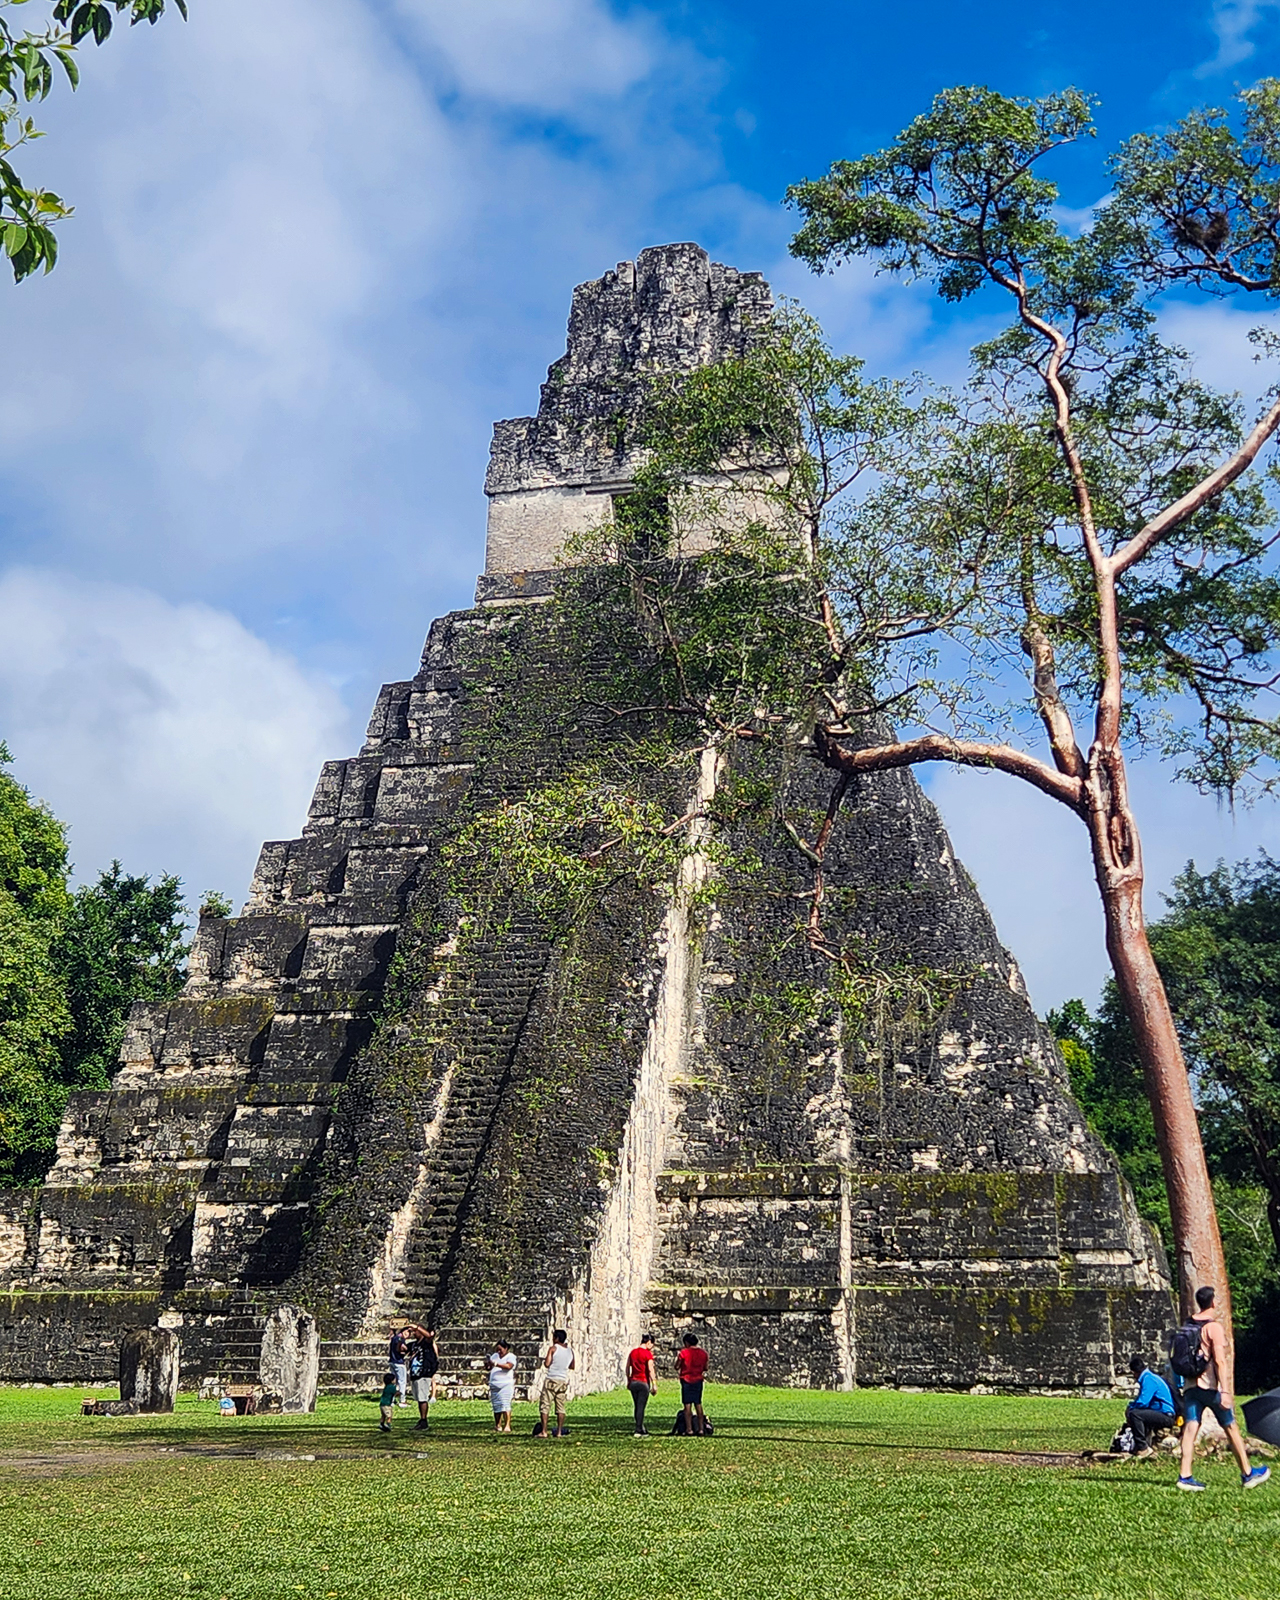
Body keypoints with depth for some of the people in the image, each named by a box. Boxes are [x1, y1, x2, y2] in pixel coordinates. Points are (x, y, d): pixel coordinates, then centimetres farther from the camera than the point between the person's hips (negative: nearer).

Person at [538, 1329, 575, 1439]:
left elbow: (547, 1364, -13)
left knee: (544, 1405, -1)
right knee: (560, 1407, 8)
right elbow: (572, 1366, 19)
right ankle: (559, 1432, 5)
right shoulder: (570, 1351, 10)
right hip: (563, 1381, 5)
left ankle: (543, 1432, -7)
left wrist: (544, 1362, 7)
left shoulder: (553, 1349, -6)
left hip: (551, 1380, -5)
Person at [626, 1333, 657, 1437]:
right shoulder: (648, 1354, -11)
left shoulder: (633, 1352, 8)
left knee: (636, 1407, 13)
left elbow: (627, 1368, 13)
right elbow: (650, 1370, -14)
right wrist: (654, 1385, -10)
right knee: (641, 1407, -2)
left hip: (633, 1382, 6)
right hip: (643, 1383, -6)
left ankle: (641, 1428, 22)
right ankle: (638, 1431, -2)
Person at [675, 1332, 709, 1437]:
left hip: (686, 1380, -4)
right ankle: (701, 1428, 12)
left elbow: (677, 1367, -4)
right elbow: (705, 1368, 12)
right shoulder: (703, 1353, 3)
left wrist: (677, 1358, 11)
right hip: (698, 1380, 4)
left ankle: (689, 1428, -4)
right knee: (698, 1404, 12)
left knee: (687, 1405, -1)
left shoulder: (684, 1353, -11)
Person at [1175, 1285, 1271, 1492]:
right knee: (1231, 1428, 9)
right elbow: (1220, 1361, -17)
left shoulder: (1187, 1326, 11)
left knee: (1190, 1429, -2)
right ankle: (1247, 1474, 21)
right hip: (1210, 1386, -5)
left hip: (1190, 1386, 5)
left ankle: (1186, 1476, -13)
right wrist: (1225, 1391, -20)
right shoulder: (1213, 1326, -10)